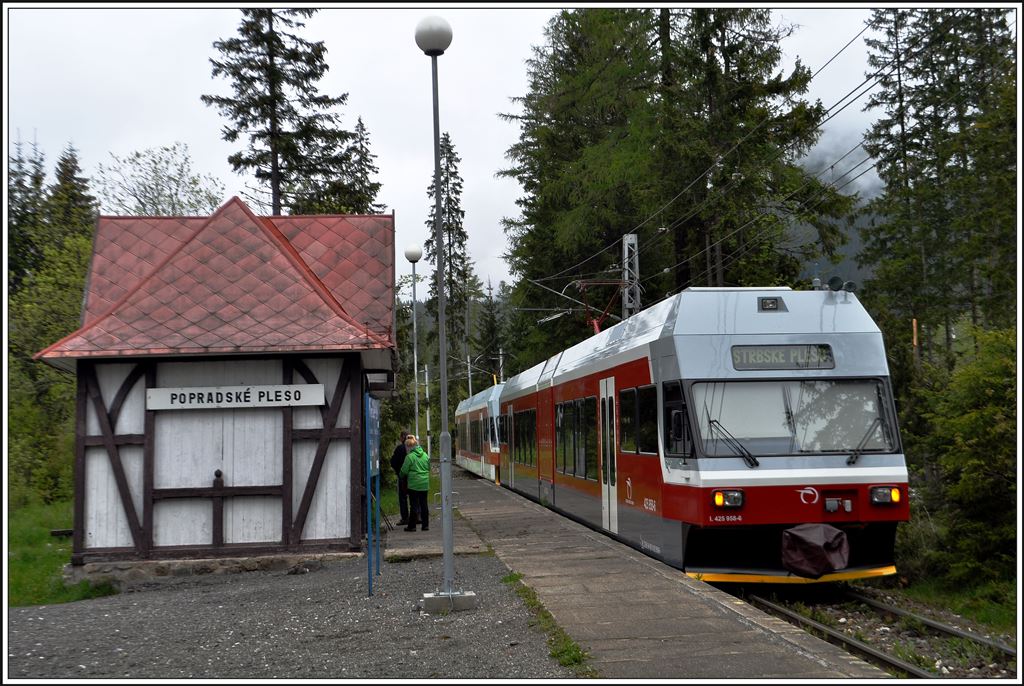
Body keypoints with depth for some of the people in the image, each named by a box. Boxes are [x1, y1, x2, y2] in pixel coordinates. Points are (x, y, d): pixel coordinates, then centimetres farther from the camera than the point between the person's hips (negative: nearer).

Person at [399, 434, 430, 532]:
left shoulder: (410, 457, -12)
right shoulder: (425, 455, 6)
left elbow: (404, 471, -7)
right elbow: (429, 468, 13)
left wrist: (401, 475, 14)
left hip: (414, 484, -5)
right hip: (425, 483, 5)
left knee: (414, 505, 1)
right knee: (423, 504, 10)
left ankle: (412, 526, 5)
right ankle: (425, 525, 12)